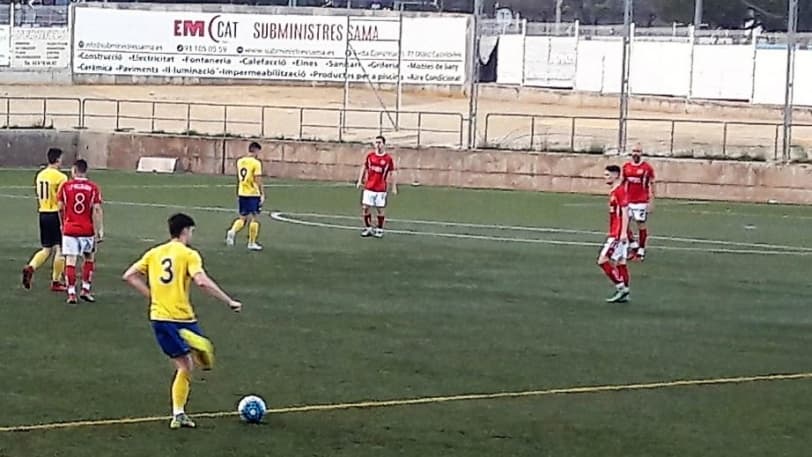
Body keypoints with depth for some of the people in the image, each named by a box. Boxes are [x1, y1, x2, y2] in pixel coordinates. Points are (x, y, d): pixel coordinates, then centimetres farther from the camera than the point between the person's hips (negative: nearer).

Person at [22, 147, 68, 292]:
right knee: (60, 249, 5)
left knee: (47, 249, 15)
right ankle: (56, 282, 9)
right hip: (56, 215, -7)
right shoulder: (60, 177, -13)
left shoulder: (40, 175, 8)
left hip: (43, 213, 7)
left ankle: (31, 267, -8)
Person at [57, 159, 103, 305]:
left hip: (69, 229, -1)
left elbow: (60, 208, 3)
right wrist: (100, 230, -5)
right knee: (89, 259, 19)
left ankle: (71, 294, -3)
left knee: (70, 261, 0)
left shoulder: (65, 186, -2)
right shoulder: (93, 187, -3)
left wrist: (62, 224, 20)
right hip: (87, 230, 1)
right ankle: (85, 290, 18)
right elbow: (97, 209, -8)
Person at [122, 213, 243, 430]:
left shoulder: (154, 253, 12)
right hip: (181, 318, -6)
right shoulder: (188, 254, -6)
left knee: (184, 366, 15)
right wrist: (229, 302, -15)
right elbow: (202, 281, -20)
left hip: (158, 317, 6)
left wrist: (152, 295, 14)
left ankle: (178, 415, 7)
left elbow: (129, 276, 9)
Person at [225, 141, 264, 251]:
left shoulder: (240, 161, 7)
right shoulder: (256, 163, -12)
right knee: (255, 218, 5)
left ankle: (232, 231, -12)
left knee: (243, 218, 15)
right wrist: (262, 194, -10)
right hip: (253, 194, -6)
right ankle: (252, 243, 8)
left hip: (242, 193, 6)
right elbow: (258, 180, -15)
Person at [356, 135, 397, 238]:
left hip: (381, 189, -3)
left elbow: (391, 173, 2)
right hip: (368, 187, 3)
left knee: (380, 209, 2)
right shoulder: (370, 156, 4)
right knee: (365, 207, 1)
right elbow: (364, 168, 14)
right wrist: (360, 181, 9)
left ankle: (379, 229, 14)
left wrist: (394, 187, 1)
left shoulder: (388, 159, -4)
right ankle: (368, 228, 15)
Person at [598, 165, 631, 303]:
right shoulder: (614, 191, 15)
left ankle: (621, 288, -8)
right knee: (620, 262, 11)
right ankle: (624, 294, 13)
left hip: (618, 234, -10)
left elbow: (625, 212, -20)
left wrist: (623, 232, -26)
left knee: (603, 260, -13)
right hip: (615, 233, 10)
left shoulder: (620, 191, -14)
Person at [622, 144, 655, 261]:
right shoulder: (626, 167, 7)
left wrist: (651, 201, -6)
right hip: (628, 200, 4)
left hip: (642, 202, -4)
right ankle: (634, 246, 19)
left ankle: (641, 251, 9)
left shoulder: (647, 168, -5)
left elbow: (651, 185, -2)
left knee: (641, 224, 0)